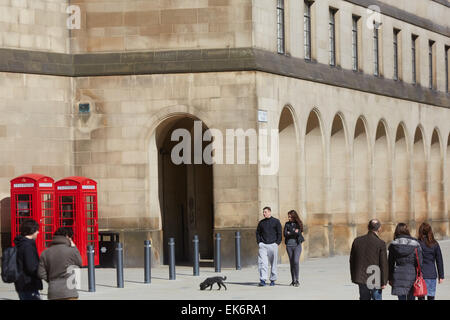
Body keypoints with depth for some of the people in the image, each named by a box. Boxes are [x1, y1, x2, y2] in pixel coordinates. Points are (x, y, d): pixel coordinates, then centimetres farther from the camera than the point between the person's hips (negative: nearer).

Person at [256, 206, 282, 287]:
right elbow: (258, 233, 18)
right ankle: (263, 280, -17)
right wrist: (259, 242, 6)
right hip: (263, 245, 2)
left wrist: (277, 243, -5)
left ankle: (273, 280, 14)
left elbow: (279, 233, 3)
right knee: (262, 263, -12)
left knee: (273, 263, 4)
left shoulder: (276, 221, 4)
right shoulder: (261, 222, 13)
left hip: (273, 245, -2)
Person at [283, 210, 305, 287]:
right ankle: (293, 280, 10)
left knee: (296, 261, -16)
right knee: (291, 263, 4)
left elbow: (298, 233, -13)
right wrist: (294, 232, -12)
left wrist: (289, 233, -12)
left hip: (297, 245, -3)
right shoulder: (287, 224, 8)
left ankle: (297, 280, -13)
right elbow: (285, 234, -4)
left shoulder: (299, 224, 1)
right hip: (289, 245, 3)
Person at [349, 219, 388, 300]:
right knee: (377, 298, 5)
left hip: (361, 278, 4)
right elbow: (383, 264, -11)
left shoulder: (357, 241, 2)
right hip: (375, 280, -4)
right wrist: (384, 282, -5)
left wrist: (354, 277, 18)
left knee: (364, 298, 12)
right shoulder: (381, 243, -12)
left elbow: (352, 261, 9)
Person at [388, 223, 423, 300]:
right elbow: (419, 263, -3)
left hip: (399, 276, 1)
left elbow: (390, 264, 7)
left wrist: (390, 278, 14)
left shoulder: (394, 245, 2)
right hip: (412, 276, -1)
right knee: (411, 298, 6)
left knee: (401, 298, 4)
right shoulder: (415, 244, -2)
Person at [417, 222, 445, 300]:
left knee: (421, 297, 2)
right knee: (431, 297, 8)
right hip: (432, 275, 2)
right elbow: (439, 261, 5)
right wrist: (441, 276, 12)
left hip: (420, 274, -2)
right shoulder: (435, 244, 1)